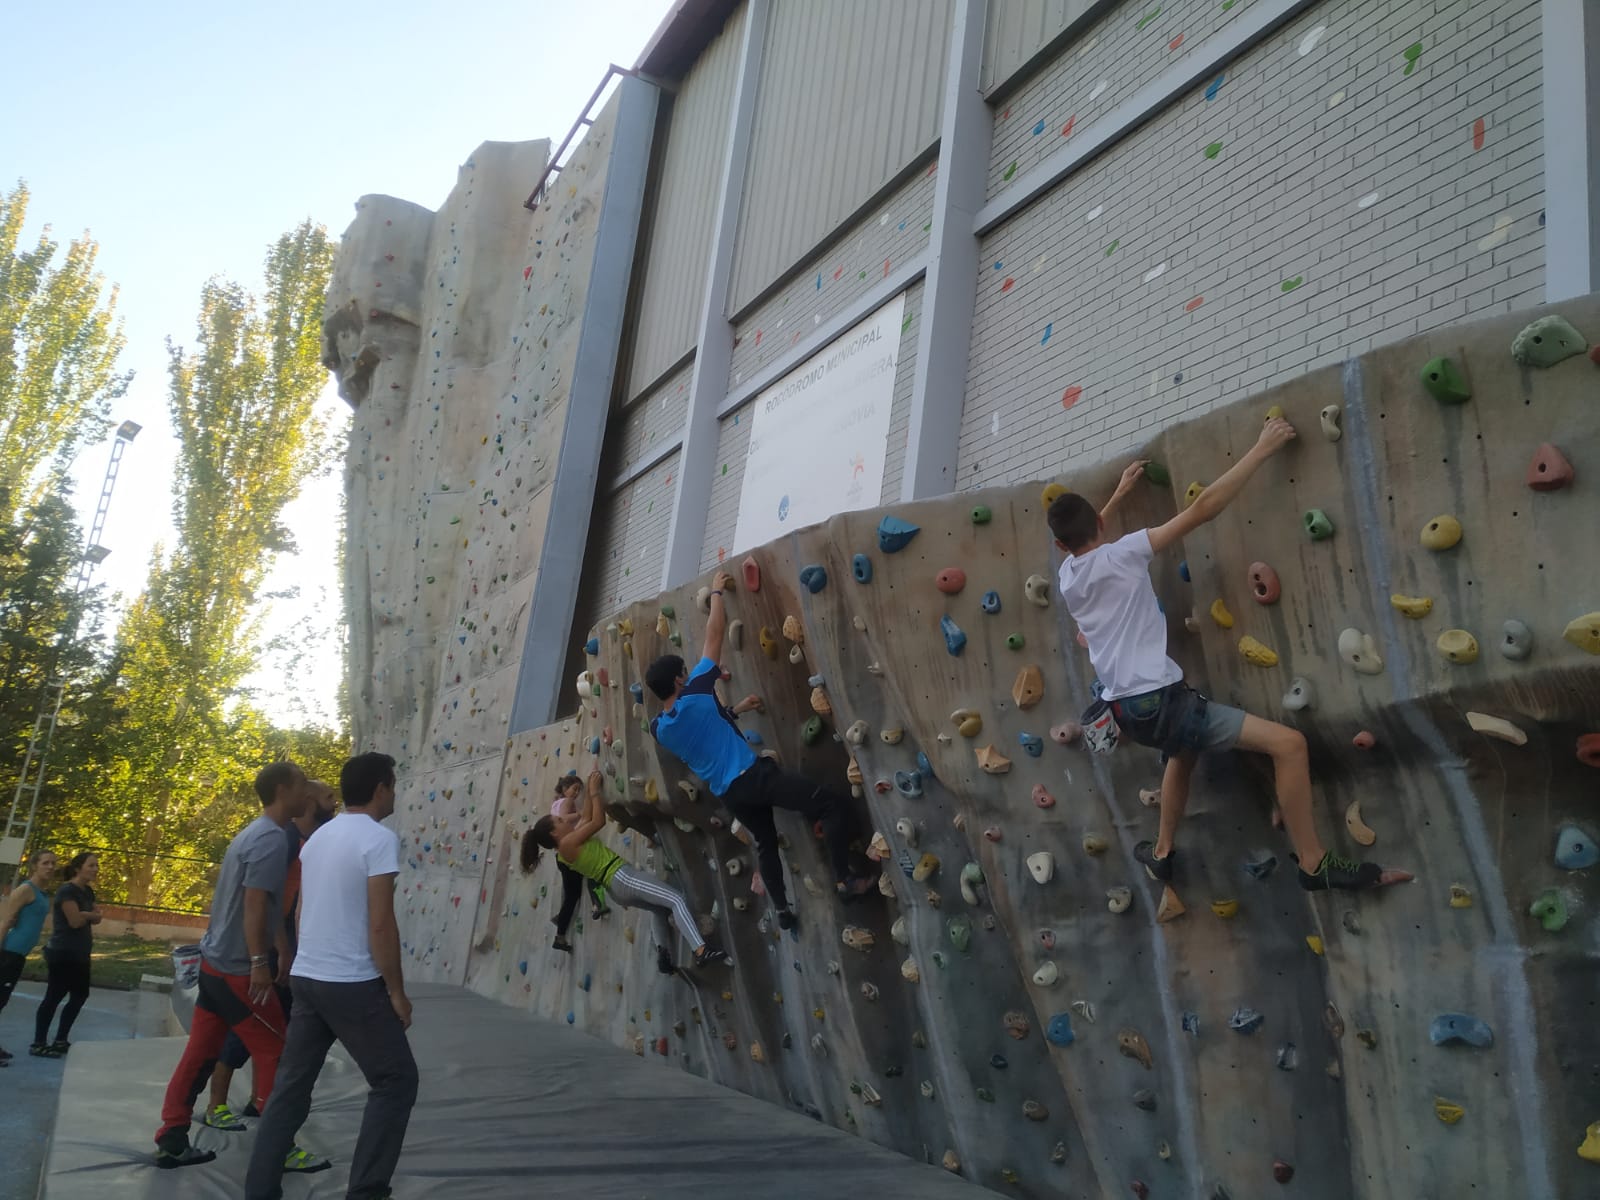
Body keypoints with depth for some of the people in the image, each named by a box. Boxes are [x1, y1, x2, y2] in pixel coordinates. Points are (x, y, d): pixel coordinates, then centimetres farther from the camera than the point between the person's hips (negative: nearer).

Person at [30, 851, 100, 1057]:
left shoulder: (87, 892, 13)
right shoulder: (67, 890, -15)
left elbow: (97, 918, 8)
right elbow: (75, 921, -22)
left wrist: (84, 915, -12)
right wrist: (88, 916, -2)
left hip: (79, 954, 9)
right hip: (63, 953, -9)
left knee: (80, 995, 12)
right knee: (53, 997, -5)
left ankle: (60, 1041, 20)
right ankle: (38, 1044, 1)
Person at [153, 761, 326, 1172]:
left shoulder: (253, 833, 14)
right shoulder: (272, 839, -18)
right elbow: (254, 904, -24)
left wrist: (283, 952, 26)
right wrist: (259, 962, -22)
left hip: (215, 961, 10)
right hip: (237, 968, -9)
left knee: (200, 1052, 13)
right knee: (277, 1052, 0)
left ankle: (171, 1142, 19)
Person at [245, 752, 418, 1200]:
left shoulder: (317, 838, 12)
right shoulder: (380, 838, -14)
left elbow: (303, 911, 17)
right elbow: (380, 923, -18)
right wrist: (396, 990, -10)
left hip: (306, 978, 8)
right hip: (353, 984, -8)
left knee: (292, 1084, 14)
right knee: (396, 1080, 5)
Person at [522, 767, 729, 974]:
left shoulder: (569, 845, 17)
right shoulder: (566, 844, -10)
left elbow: (586, 818, 25)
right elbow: (598, 821, -8)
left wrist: (590, 791, 19)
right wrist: (595, 790, 0)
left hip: (617, 887, 11)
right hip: (621, 877, -11)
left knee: (660, 908, 28)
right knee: (676, 899, -20)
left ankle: (663, 955, 13)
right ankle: (701, 951, -35)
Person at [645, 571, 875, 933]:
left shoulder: (659, 729, 5)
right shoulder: (695, 695, -12)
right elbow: (714, 634, -4)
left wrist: (734, 709, 27)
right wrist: (717, 592, 8)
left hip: (726, 792, 8)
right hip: (752, 775, -8)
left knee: (765, 844, 28)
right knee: (834, 805, -6)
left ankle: (782, 910, 31)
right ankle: (845, 880, -9)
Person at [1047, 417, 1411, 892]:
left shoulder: (1067, 575, 8)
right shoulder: (1120, 555, -12)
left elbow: (1082, 539, 35)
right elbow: (1203, 507, -14)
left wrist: (1119, 492, 39)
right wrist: (1262, 449, -7)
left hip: (1125, 708, 9)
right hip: (1158, 701, -8)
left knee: (1184, 750, 39)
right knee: (1288, 743, -11)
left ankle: (1161, 853, 45)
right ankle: (1315, 864, -5)